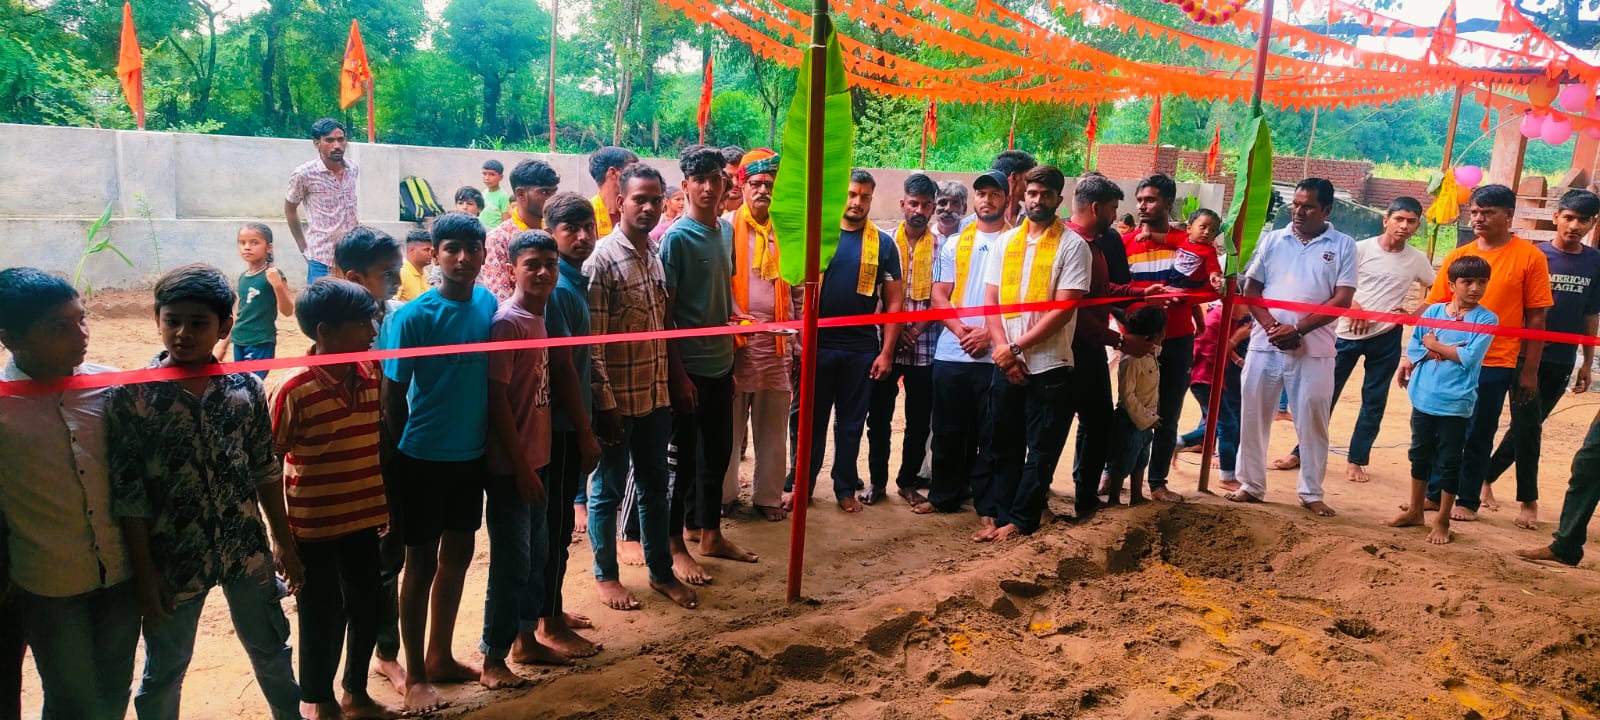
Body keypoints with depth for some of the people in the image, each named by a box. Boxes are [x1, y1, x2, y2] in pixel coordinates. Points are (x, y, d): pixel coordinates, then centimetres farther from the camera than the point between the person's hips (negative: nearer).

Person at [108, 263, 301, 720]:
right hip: (173, 557, -2)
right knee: (165, 670, 16)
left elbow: (266, 471, 4)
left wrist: (283, 542, 7)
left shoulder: (246, 387, -4)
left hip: (248, 548, 2)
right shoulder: (130, 395, -12)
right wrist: (144, 572, -9)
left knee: (271, 649, 20)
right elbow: (127, 495, -10)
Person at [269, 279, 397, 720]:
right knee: (323, 617, 10)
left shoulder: (371, 375, -2)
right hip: (314, 527, -5)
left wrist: (384, 508, 12)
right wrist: (281, 537, -10)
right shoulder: (294, 390, -18)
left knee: (368, 607, 16)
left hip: (363, 520, 5)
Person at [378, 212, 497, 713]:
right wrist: (405, 454, -5)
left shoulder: (488, 303, -1)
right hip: (424, 458, -5)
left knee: (458, 554, 17)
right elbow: (393, 396, -12)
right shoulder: (413, 316, -17)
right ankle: (415, 675, 23)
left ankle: (440, 656, 35)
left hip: (471, 454, 6)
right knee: (422, 562, 7)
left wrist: (490, 440, 7)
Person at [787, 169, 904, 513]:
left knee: (851, 423, 11)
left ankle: (845, 488, 24)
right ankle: (800, 485, 22)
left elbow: (894, 300, 3)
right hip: (818, 344, -1)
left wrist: (886, 351, -3)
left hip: (862, 349, 1)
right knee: (811, 419, 9)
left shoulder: (883, 243, 2)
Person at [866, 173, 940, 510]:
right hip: (886, 342, 0)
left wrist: (917, 329, -12)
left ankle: (908, 482, 23)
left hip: (925, 347, 0)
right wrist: (897, 329, -10)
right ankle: (877, 481, 20)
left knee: (919, 420, 8)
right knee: (879, 416, 6)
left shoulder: (941, 247, 3)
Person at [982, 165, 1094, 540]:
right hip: (1006, 365, 4)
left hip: (1049, 366, -4)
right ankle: (1002, 517, 19)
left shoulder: (1072, 245, -4)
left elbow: (1065, 308, -12)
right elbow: (991, 300, 8)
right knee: (1006, 447, 10)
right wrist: (1002, 349, -6)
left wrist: (1017, 347, -14)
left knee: (1041, 451, 3)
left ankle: (1021, 520, 13)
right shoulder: (1006, 242, 10)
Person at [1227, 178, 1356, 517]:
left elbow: (1342, 299, -5)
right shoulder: (1271, 240, 8)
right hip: (1265, 343, 2)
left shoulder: (1343, 245, 2)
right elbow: (1251, 288, 5)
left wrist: (1297, 328, -14)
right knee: (1253, 416, 5)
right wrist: (1272, 327, -10)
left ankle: (1312, 493, 16)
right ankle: (1251, 485, 17)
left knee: (1312, 422, 4)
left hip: (1315, 348, -2)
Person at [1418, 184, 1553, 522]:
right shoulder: (1458, 256, 6)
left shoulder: (1530, 257, -3)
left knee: (1478, 436, 6)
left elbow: (1536, 319, -2)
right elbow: (1434, 309, 9)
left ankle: (1468, 501, 21)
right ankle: (1434, 493, 24)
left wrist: (1529, 371, -4)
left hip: (1494, 364, -3)